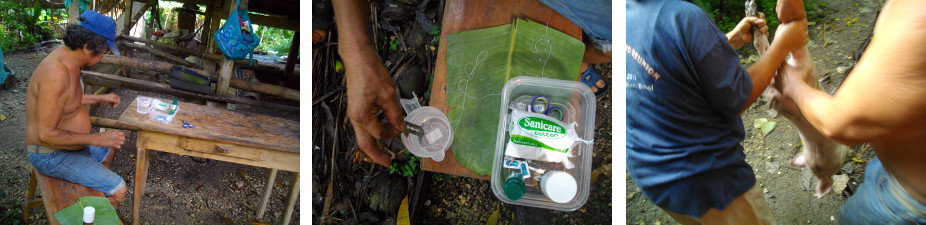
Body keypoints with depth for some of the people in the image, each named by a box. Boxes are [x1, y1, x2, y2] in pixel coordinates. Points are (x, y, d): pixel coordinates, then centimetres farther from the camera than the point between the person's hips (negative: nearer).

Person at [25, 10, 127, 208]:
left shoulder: (66, 57, -2)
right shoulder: (57, 73, -33)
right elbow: (46, 134, -32)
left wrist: (99, 99, 14)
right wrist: (97, 139, -27)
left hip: (69, 143, 11)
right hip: (52, 156, -11)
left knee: (109, 150, 32)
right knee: (118, 190, -15)